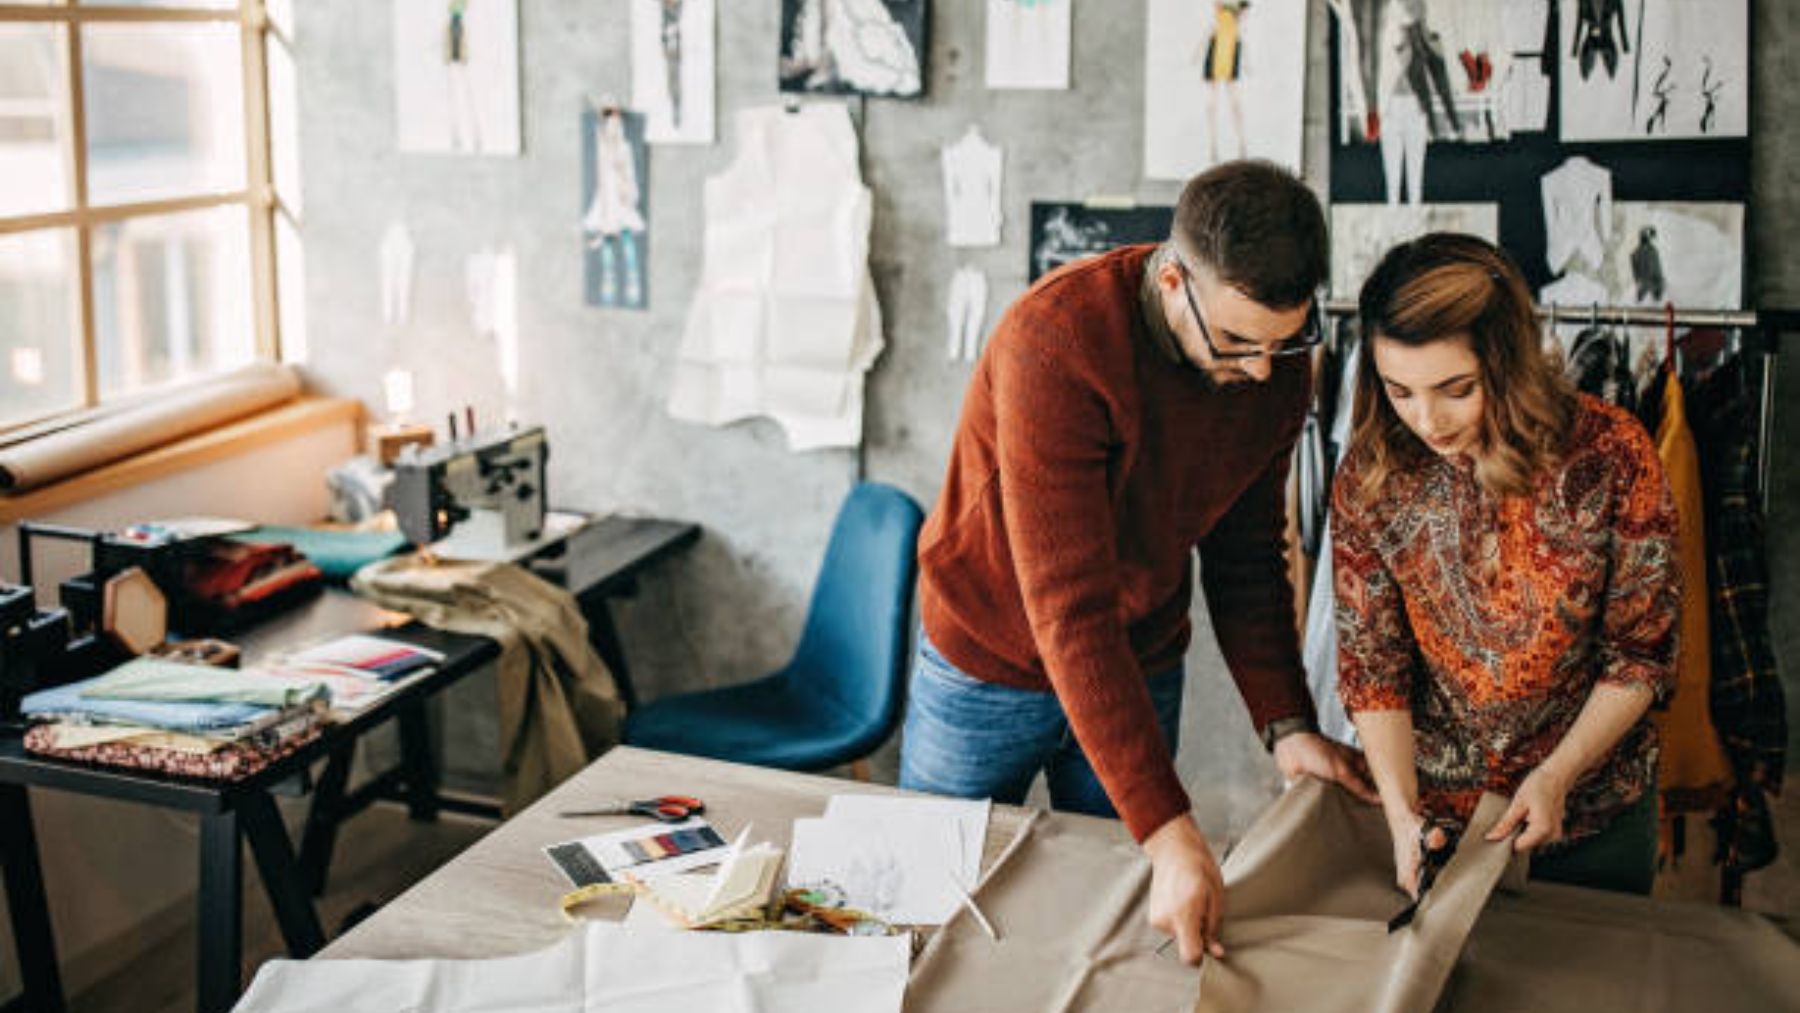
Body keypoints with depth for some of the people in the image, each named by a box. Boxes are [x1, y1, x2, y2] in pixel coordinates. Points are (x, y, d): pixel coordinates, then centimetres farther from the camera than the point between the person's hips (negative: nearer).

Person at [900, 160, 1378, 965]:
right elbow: (1069, 607, -36)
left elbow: (1246, 556, 0)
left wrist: (1285, 724, -13)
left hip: (1144, 670, 4)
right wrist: (1169, 834, -40)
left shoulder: (1274, 360, -14)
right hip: (992, 666, -4)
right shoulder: (1056, 343, -33)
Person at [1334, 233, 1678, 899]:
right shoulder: (1371, 475, -13)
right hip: (1434, 805, 1)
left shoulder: (1610, 454, -18)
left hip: (1592, 807, -1)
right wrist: (1403, 814, -17)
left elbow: (1641, 651, -9)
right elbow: (1370, 663, -8)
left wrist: (1557, 776, -17)